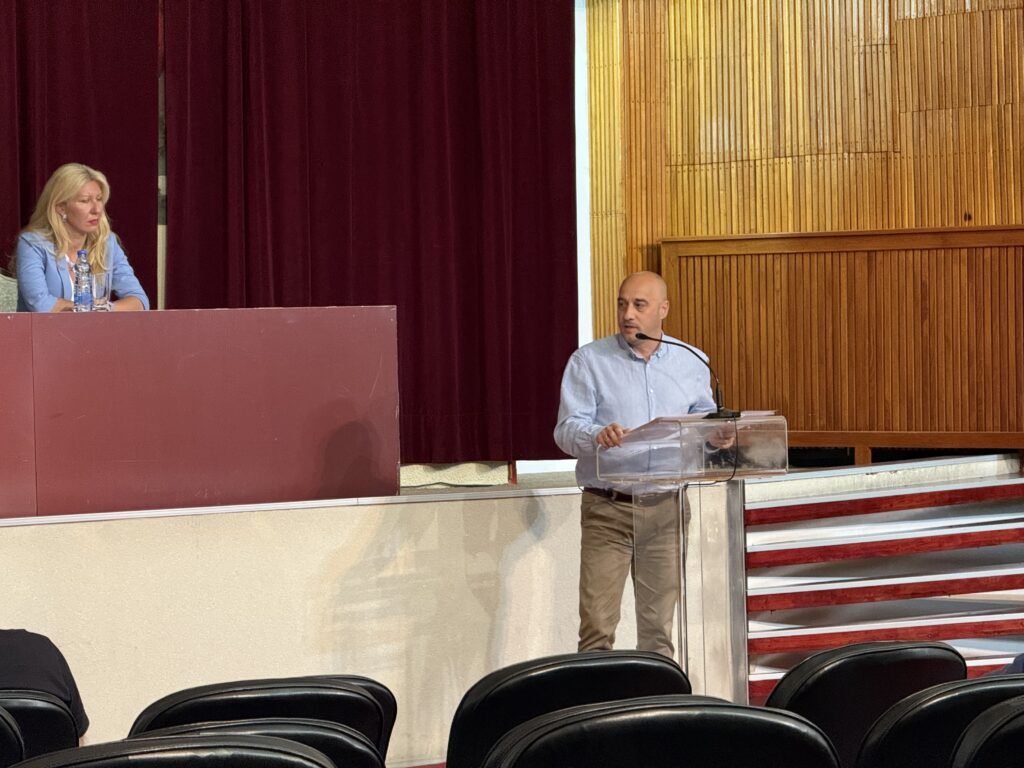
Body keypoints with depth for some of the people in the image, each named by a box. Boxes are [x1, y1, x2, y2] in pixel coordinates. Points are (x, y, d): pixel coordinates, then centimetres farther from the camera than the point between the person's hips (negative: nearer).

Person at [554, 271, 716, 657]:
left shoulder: (691, 364, 10)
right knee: (597, 625, -7)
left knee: (659, 625, 5)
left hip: (666, 509, 2)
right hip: (607, 509, -2)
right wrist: (598, 435, -27)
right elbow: (567, 429, -6)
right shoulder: (589, 361, 1)